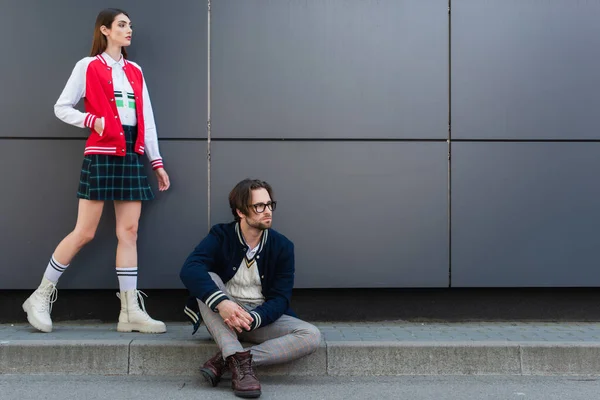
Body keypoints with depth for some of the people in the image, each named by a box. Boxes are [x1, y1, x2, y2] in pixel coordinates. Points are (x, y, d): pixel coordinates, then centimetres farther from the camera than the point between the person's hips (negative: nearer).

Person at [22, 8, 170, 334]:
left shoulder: (135, 71, 16)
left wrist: (156, 162, 11)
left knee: (129, 232, 1)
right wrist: (93, 120, -14)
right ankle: (40, 297, 11)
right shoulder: (88, 66, 2)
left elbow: (147, 119, 14)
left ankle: (131, 311, 3)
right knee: (84, 232, -5)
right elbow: (61, 107, 2)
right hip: (101, 156, -5)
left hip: (132, 157, 5)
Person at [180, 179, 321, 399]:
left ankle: (225, 360, -29)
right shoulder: (220, 236, -8)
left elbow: (280, 298, -8)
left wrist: (252, 319, -29)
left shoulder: (282, 246, -3)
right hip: (224, 316, -1)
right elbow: (190, 269, -26)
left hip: (263, 317, 2)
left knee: (312, 336, -24)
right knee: (207, 279, -30)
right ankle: (239, 361, -37)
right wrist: (221, 303, -43)